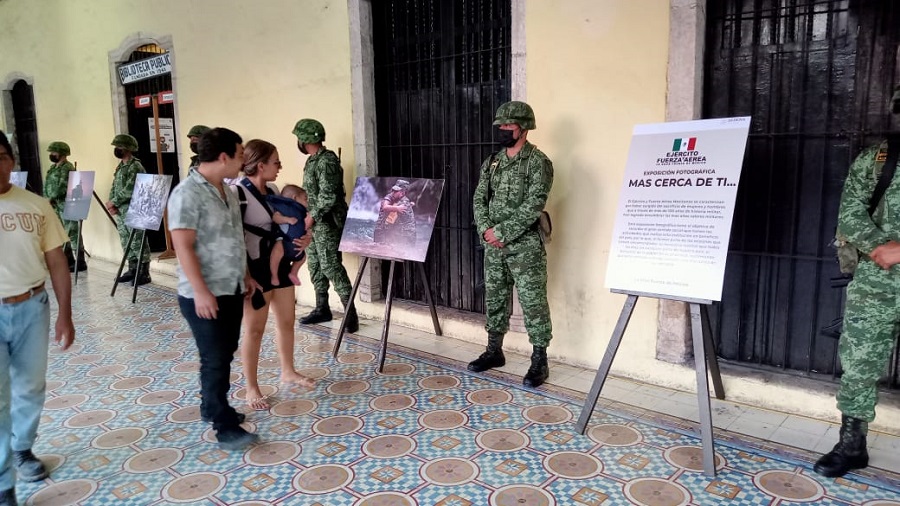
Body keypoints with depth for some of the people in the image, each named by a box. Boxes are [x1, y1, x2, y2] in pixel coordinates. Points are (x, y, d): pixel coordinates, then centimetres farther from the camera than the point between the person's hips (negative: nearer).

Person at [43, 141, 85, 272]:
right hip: (55, 205, 10)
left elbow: (62, 187, -20)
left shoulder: (67, 168, -12)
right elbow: (47, 185, 18)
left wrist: (51, 198, -19)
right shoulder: (53, 168, 17)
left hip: (66, 205, -10)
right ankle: (68, 259, 23)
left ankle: (80, 262, -6)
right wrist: (46, 199, 4)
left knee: (72, 233, -9)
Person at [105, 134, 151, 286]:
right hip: (121, 212, 9)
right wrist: (111, 203, 0)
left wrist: (113, 202, -13)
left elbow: (129, 190, -19)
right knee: (127, 243, 14)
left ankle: (144, 273, 0)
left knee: (138, 243, -5)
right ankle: (133, 270, 23)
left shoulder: (135, 166, -12)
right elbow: (114, 187, 17)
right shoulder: (120, 167, 16)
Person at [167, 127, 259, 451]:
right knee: (215, 358, -2)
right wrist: (201, 291, -24)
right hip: (204, 295, -8)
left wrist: (246, 276, 19)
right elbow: (183, 246, -21)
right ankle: (225, 426, 6)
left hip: (231, 290, 9)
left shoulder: (227, 192, 11)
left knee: (225, 353, 17)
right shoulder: (187, 194, -17)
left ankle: (212, 406, 34)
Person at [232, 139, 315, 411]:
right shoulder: (238, 193, -18)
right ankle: (251, 389, 17)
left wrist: (304, 237, -1)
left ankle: (288, 372, 36)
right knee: (254, 329, 3)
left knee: (286, 321, 17)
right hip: (256, 268, -8)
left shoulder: (273, 190, 6)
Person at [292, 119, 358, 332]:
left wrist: (312, 216, -17)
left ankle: (350, 312, -8)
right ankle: (322, 309, 23)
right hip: (315, 222, 10)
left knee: (330, 265, -12)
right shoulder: (312, 161, 15)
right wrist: (308, 216, 15)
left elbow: (328, 196, -22)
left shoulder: (326, 161, -16)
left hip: (328, 222, -10)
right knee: (315, 265, 13)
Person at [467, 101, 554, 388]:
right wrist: (486, 229, -8)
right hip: (493, 245, 7)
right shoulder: (491, 162, 13)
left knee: (533, 302, -2)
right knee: (494, 298, 15)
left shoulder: (538, 162, -8)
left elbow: (533, 205, -17)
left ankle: (539, 362, 7)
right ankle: (494, 351, 29)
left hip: (525, 245, -7)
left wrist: (502, 232, -18)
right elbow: (479, 199, 10)